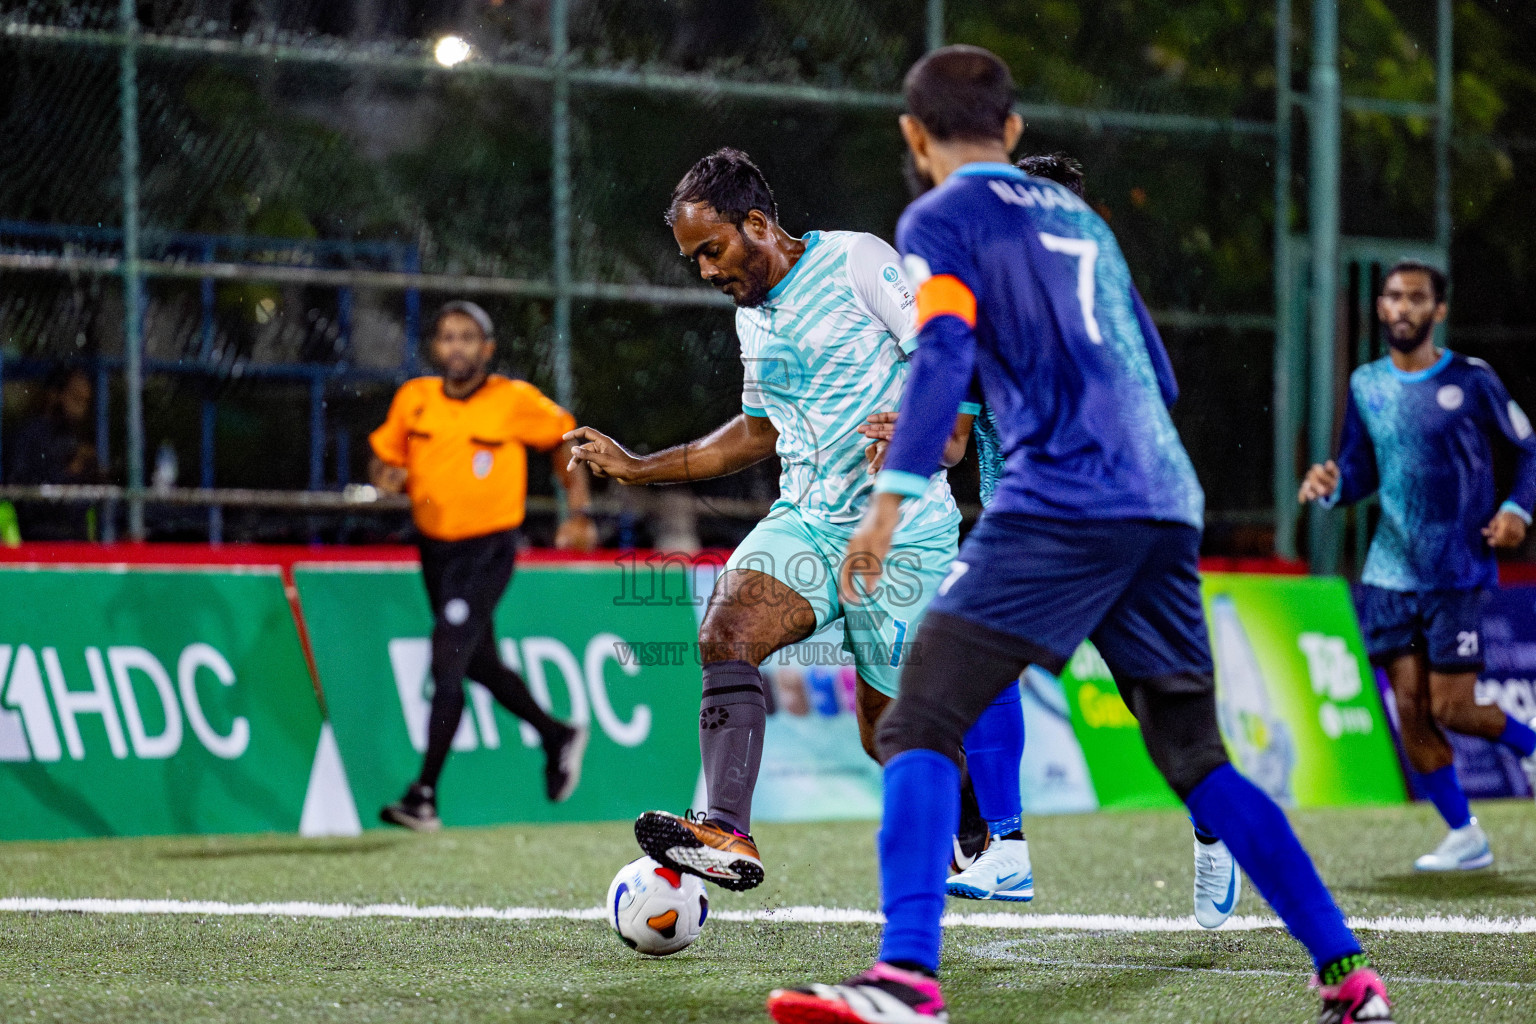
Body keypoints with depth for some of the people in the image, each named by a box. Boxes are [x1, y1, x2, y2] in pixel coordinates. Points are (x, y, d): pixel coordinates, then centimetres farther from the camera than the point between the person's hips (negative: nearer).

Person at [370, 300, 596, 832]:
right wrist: (387, 477, -15)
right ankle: (558, 736, 41)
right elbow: (383, 457, 9)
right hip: (435, 548, 6)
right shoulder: (412, 399, -1)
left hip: (488, 551, -6)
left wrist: (579, 512, -2)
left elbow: (564, 439, 4)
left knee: (446, 664, -16)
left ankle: (424, 796, -16)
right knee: (479, 664, 18)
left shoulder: (515, 401, -11)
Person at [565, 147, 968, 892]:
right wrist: (639, 468, 24)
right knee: (725, 629, -24)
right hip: (805, 522, 6)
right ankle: (728, 836, -38)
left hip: (903, 531, -6)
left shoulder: (858, 263, -7)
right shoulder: (752, 316, 16)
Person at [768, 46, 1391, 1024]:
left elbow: (943, 353, -13)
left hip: (1059, 504, -7)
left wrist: (892, 496, -20)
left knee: (920, 725, -10)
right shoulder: (1079, 217, 25)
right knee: (1196, 756, 17)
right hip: (1168, 504, 7)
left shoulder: (941, 220, 5)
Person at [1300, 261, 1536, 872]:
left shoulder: (1472, 381, -3)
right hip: (1390, 573, 4)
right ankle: (1464, 837, 11)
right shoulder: (1366, 386, 8)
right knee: (1410, 708, -1)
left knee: (1450, 708, -8)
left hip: (1458, 571, -4)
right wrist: (1330, 487, -8)